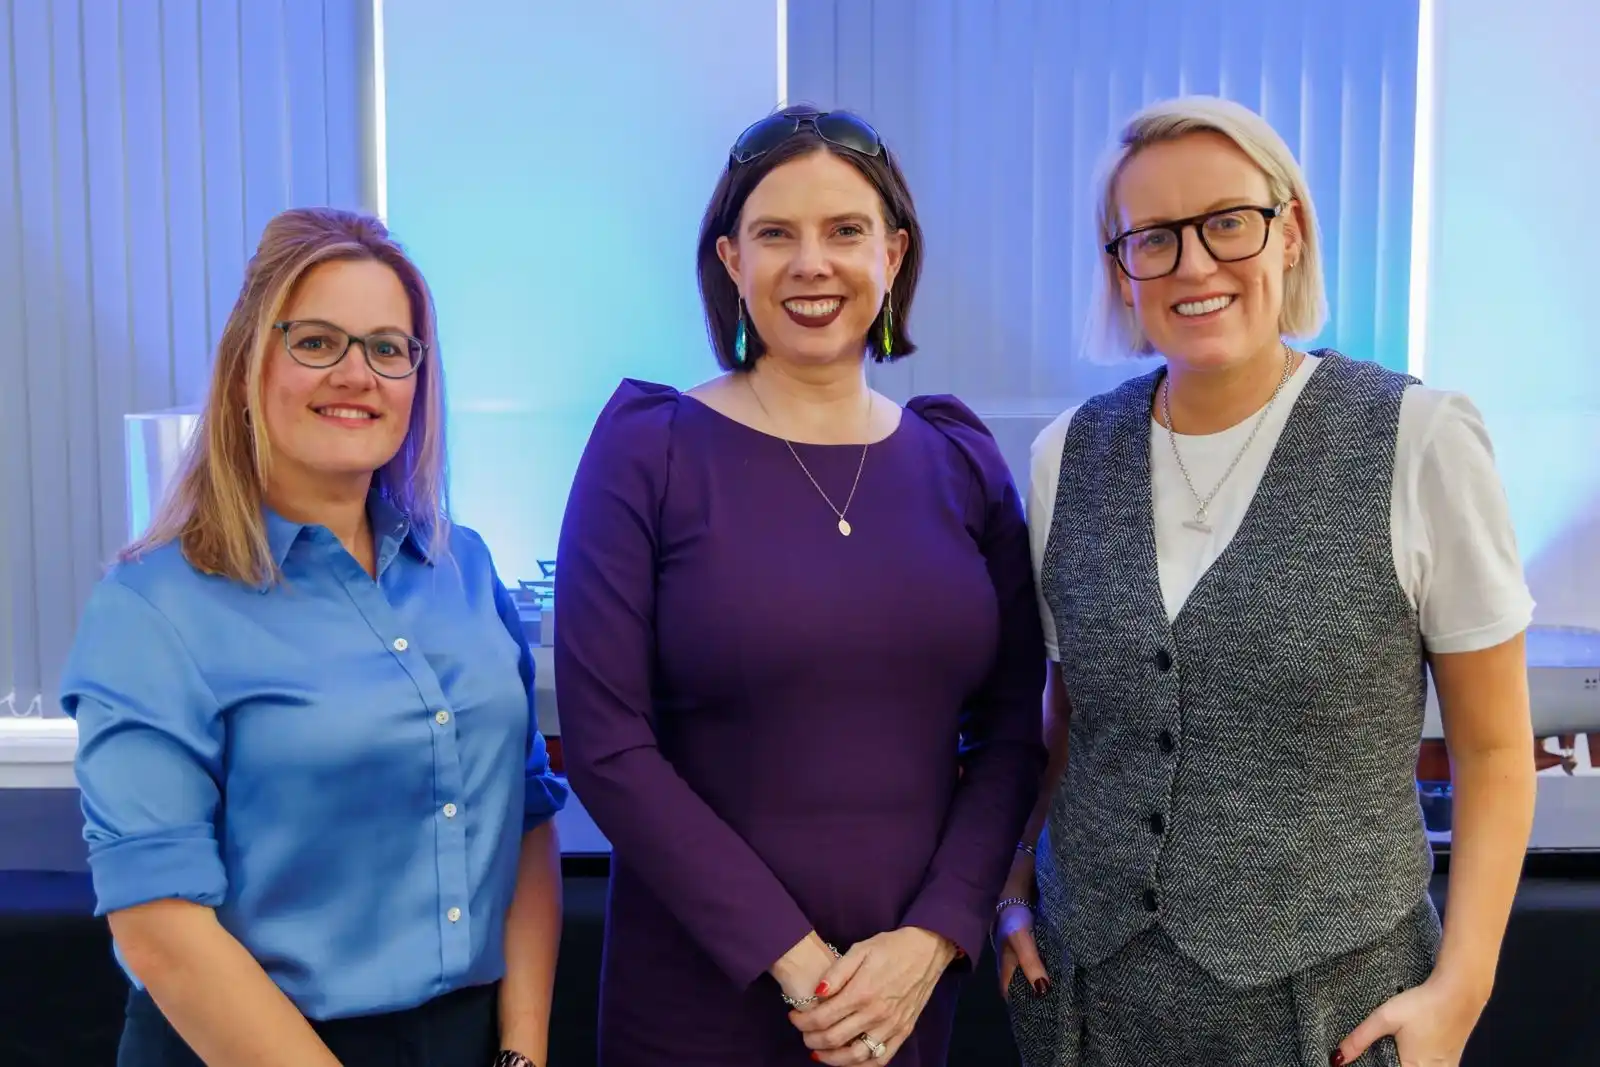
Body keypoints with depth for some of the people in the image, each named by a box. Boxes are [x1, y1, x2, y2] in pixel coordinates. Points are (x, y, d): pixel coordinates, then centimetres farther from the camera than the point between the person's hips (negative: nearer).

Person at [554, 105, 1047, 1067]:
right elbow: (606, 743, -12)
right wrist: (792, 957, -14)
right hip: (700, 989, -2)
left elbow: (1012, 728, 2)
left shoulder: (959, 458, 2)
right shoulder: (649, 448, -8)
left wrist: (933, 936, -10)